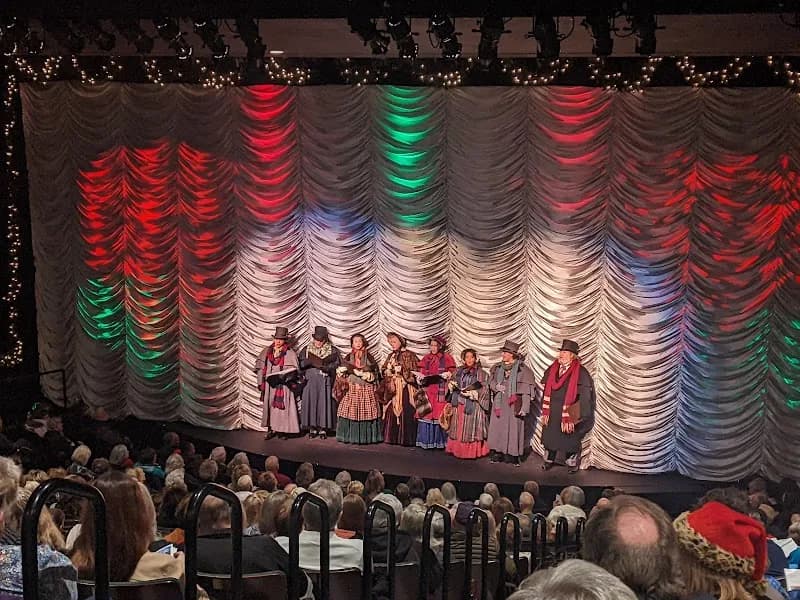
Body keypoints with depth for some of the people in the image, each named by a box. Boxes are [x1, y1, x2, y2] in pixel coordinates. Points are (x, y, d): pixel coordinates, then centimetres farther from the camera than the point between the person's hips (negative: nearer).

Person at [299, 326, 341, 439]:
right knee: (310, 403, -1)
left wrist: (323, 365, -14)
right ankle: (312, 428, 6)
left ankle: (323, 428, 3)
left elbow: (336, 364, -2)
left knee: (324, 403, -4)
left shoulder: (332, 350, 5)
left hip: (325, 382, -2)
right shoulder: (307, 349, 11)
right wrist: (309, 361, -12)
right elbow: (300, 364, 5)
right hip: (310, 381, 2)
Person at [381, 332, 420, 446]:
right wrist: (387, 371, -2)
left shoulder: (409, 355, -3)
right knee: (391, 411, 4)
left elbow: (416, 369, -10)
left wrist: (400, 370, -15)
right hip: (392, 388, 6)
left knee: (404, 411, -9)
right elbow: (383, 369, 20)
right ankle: (392, 437, 12)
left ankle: (406, 438, -5)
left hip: (404, 387, -6)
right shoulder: (391, 356, 17)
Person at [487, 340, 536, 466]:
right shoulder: (497, 368, 10)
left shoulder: (523, 370, -6)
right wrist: (496, 386, -7)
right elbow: (491, 381, 17)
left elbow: (526, 391, -7)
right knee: (497, 427, 4)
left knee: (513, 428, -4)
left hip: (513, 405, -5)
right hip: (499, 403, 5)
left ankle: (512, 455, 2)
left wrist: (524, 408, -12)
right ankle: (497, 454, 11)